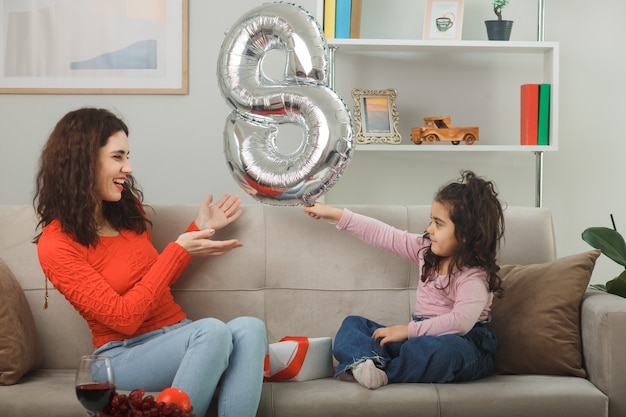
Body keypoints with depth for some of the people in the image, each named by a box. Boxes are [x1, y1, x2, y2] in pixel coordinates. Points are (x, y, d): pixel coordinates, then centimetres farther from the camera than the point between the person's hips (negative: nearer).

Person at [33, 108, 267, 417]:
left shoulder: (128, 209, 10)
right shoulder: (56, 246, -13)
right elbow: (124, 318, -17)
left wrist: (198, 230, 11)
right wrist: (178, 250, -15)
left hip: (179, 335, 7)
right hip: (125, 355, -6)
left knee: (249, 328, -27)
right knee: (213, 329, -35)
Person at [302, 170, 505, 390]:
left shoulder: (475, 276, -15)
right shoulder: (426, 249, 7)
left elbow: (460, 321, -28)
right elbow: (385, 235, 10)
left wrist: (409, 330, -27)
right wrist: (335, 215, 11)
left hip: (463, 341, -8)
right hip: (420, 336, 8)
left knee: (447, 347, -43)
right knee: (353, 324, 0)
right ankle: (363, 362, -36)